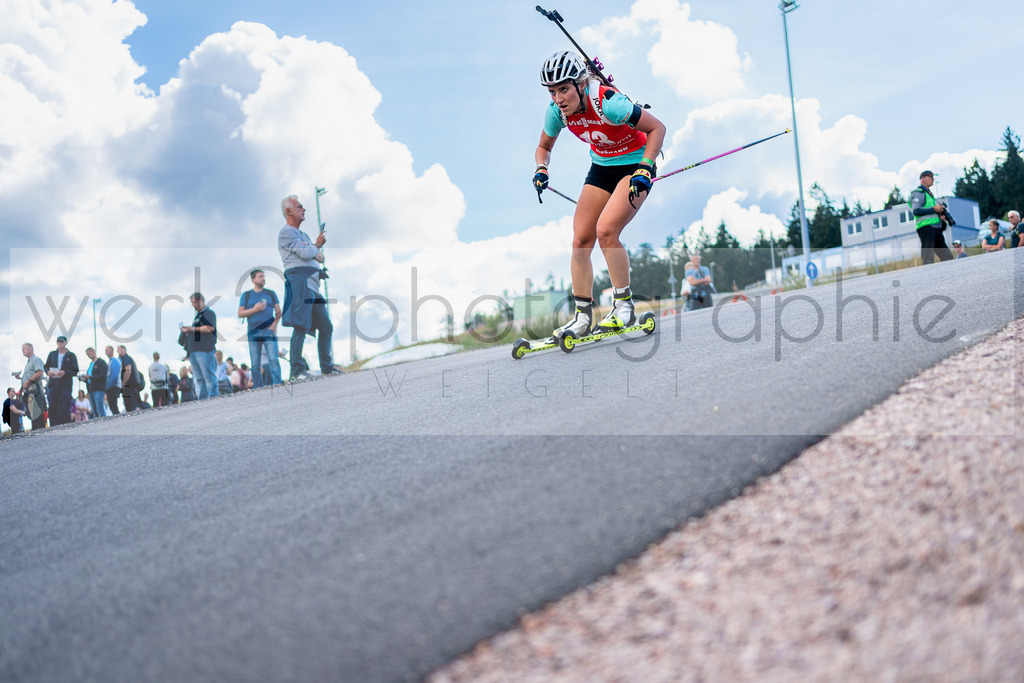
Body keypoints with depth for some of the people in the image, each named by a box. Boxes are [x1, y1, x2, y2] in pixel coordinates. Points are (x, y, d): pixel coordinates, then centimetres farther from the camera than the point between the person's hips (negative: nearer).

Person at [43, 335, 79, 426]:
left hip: (65, 385, -3)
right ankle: (53, 428, 2)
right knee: (52, 407, -2)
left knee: (64, 408, -7)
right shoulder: (52, 354, 18)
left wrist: (65, 372, -16)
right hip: (52, 384, 3)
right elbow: (45, 366, 18)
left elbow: (75, 371, 1)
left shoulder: (71, 356, 7)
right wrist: (48, 372, -5)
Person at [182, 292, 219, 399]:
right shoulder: (198, 315, 23)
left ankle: (214, 397, -10)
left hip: (205, 351, -9)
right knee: (199, 379, 6)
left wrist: (193, 328, -12)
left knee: (209, 377, -10)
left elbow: (210, 328, -19)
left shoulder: (209, 313, -5)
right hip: (194, 352, 9)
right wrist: (187, 329, 13)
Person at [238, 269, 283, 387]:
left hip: (269, 332, 0)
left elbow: (278, 312, 11)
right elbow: (240, 314, 4)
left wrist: (274, 325, -5)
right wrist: (255, 309, -10)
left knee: (274, 360, -13)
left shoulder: (271, 293, 13)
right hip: (253, 333, 0)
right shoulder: (246, 295, 10)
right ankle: (257, 390, 1)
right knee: (255, 364, -1)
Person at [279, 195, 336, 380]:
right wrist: (317, 245, 8)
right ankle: (295, 371, -16)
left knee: (326, 327, 8)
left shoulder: (303, 235, 28)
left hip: (313, 284, 9)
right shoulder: (286, 233, -1)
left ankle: (326, 367, 14)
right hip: (299, 278, -9)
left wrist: (314, 251, -1)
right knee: (301, 327, -15)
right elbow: (304, 253, -13)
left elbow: (319, 257, 23)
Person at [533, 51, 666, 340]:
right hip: (601, 168, 6)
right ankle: (582, 317, 4)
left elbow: (657, 128, -21)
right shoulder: (556, 110, -12)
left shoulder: (608, 103, -31)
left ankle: (625, 306, -9)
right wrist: (541, 170, -13)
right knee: (580, 240, -4)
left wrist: (645, 170, -29)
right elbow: (544, 147, 7)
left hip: (634, 165, -6)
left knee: (605, 230, -24)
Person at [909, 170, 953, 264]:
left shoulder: (929, 194, 27)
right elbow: (915, 210, -16)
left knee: (947, 257, 4)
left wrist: (941, 216, 12)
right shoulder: (918, 193, -1)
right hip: (926, 227, -9)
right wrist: (934, 209, -14)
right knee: (928, 259, -13)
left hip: (936, 228, 10)